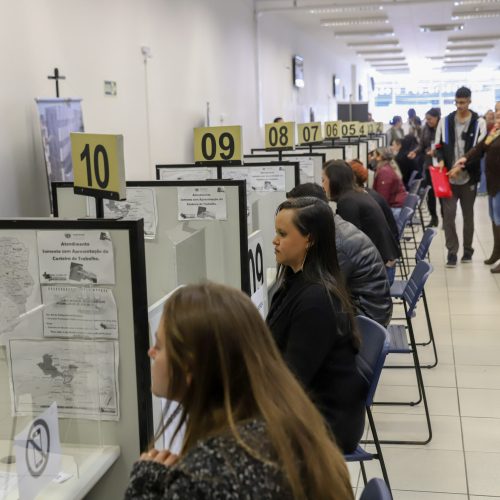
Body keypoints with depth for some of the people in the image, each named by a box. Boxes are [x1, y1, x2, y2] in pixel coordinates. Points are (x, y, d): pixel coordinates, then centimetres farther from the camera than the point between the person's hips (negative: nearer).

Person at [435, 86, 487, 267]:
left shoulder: (479, 123, -2)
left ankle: (467, 249, 24)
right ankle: (452, 252, 2)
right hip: (449, 177, 1)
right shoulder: (445, 122, 5)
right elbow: (439, 146, 8)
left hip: (469, 177, -1)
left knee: (468, 215, 11)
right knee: (448, 215, -5)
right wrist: (441, 161, -12)